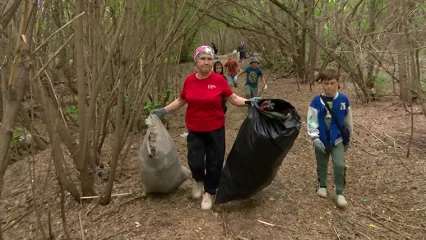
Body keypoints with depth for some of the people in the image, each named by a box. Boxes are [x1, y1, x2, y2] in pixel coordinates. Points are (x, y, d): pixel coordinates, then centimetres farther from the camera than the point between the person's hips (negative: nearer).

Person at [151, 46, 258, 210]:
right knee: (195, 163, -2)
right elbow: (181, 100, 12)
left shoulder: (219, 80, -10)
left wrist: (250, 101, -19)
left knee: (214, 163, 8)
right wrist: (163, 111, 10)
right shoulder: (189, 80, -3)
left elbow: (233, 99, -3)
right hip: (194, 131, 1)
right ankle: (198, 180, 35)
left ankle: (208, 193, 32)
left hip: (215, 130, -1)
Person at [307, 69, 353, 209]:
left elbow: (348, 120, 6)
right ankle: (322, 186, 37)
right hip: (321, 140, 0)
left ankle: (340, 193, 6)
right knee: (322, 165, 15)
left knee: (339, 165, -9)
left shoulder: (343, 100, -5)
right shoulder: (316, 101, -11)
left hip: (337, 140, 0)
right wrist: (315, 138, -21)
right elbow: (312, 120, -12)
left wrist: (348, 138, 13)